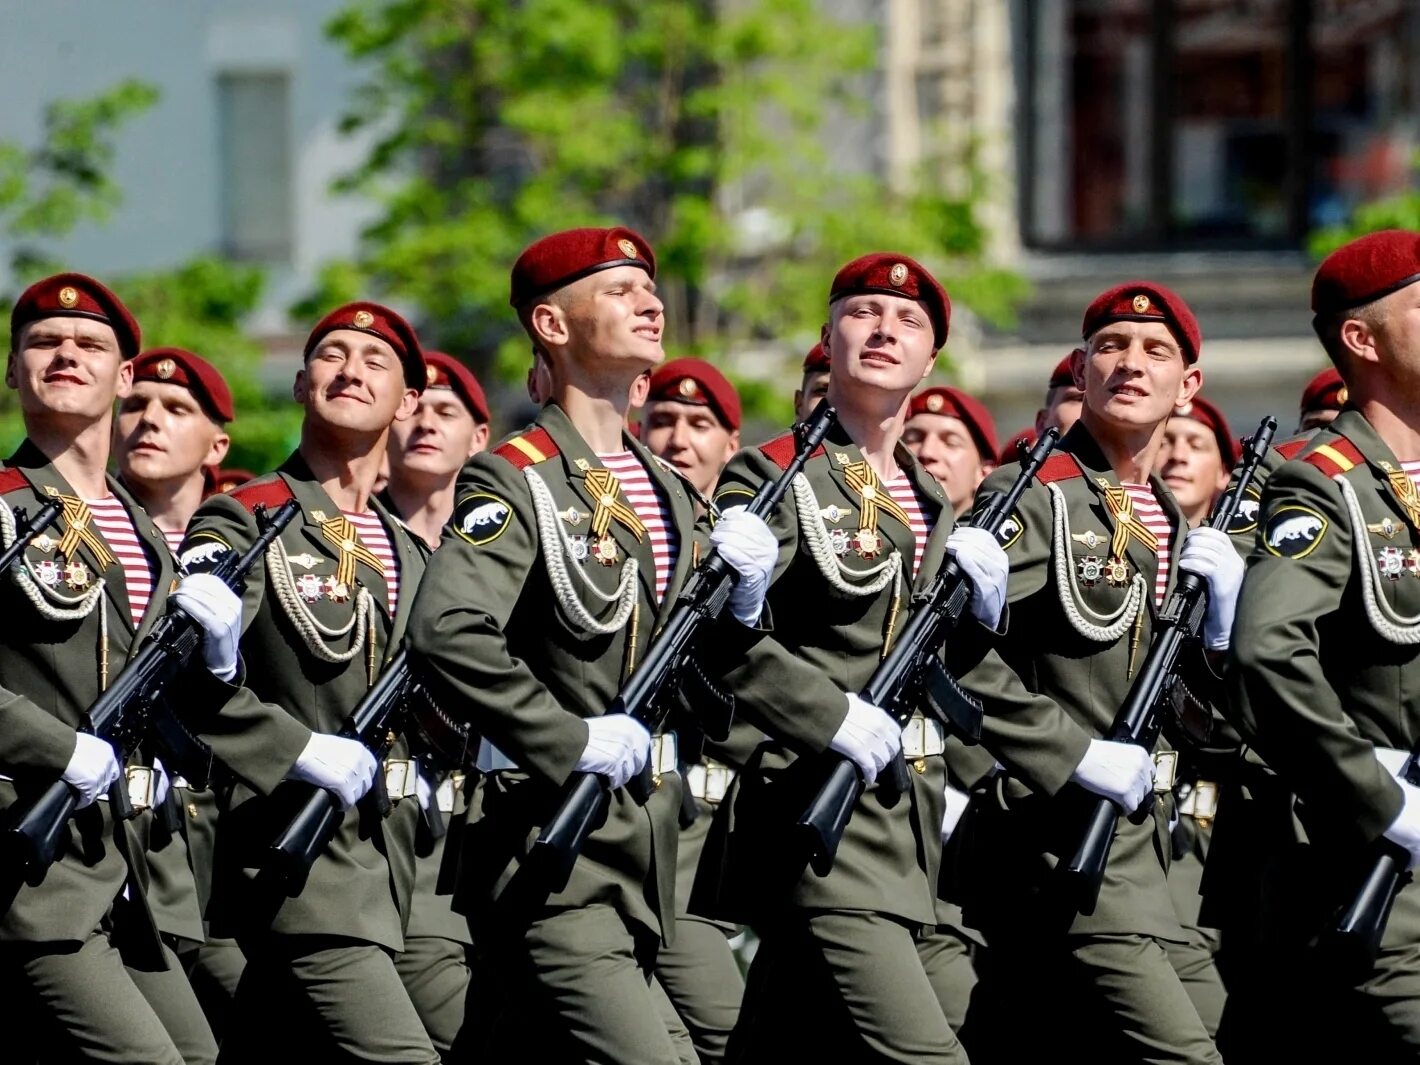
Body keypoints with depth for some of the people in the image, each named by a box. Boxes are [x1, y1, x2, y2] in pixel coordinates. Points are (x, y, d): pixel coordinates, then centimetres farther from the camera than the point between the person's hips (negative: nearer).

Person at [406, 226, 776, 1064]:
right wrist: (572, 743, -22)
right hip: (550, 846, -8)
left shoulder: (665, 492, 16)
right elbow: (448, 638, -25)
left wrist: (739, 599, 1)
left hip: (646, 845, 8)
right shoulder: (516, 482, -10)